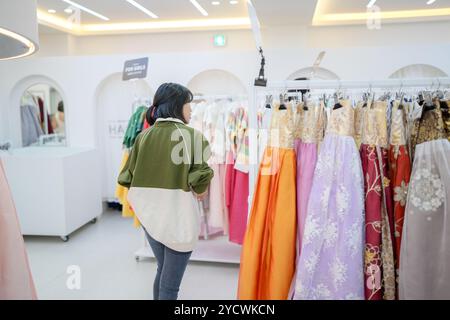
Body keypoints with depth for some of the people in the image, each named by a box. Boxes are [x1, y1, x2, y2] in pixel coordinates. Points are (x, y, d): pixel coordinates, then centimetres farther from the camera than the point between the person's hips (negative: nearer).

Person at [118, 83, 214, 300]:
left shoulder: (143, 136, 1)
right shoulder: (191, 135, -13)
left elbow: (127, 178, 1)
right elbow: (200, 180, -21)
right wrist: (200, 191, 0)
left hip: (150, 216, 6)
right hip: (178, 218, -5)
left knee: (163, 272, 26)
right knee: (170, 284, 9)